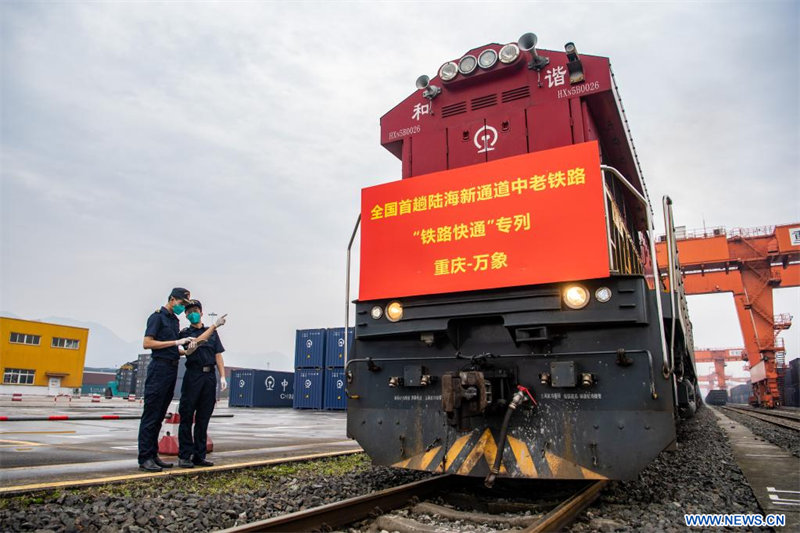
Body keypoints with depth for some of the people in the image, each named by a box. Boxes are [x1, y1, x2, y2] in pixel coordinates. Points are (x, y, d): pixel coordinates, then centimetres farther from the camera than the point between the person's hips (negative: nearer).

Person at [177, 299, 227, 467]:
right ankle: (184, 456, 3)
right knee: (187, 417, -2)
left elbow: (218, 356, 13)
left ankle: (199, 456, 11)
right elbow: (191, 348, -11)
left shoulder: (213, 333, 17)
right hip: (193, 375, -3)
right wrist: (214, 326, -16)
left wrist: (222, 376, 1)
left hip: (209, 376, 3)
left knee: (203, 419, 6)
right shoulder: (185, 333, 8)